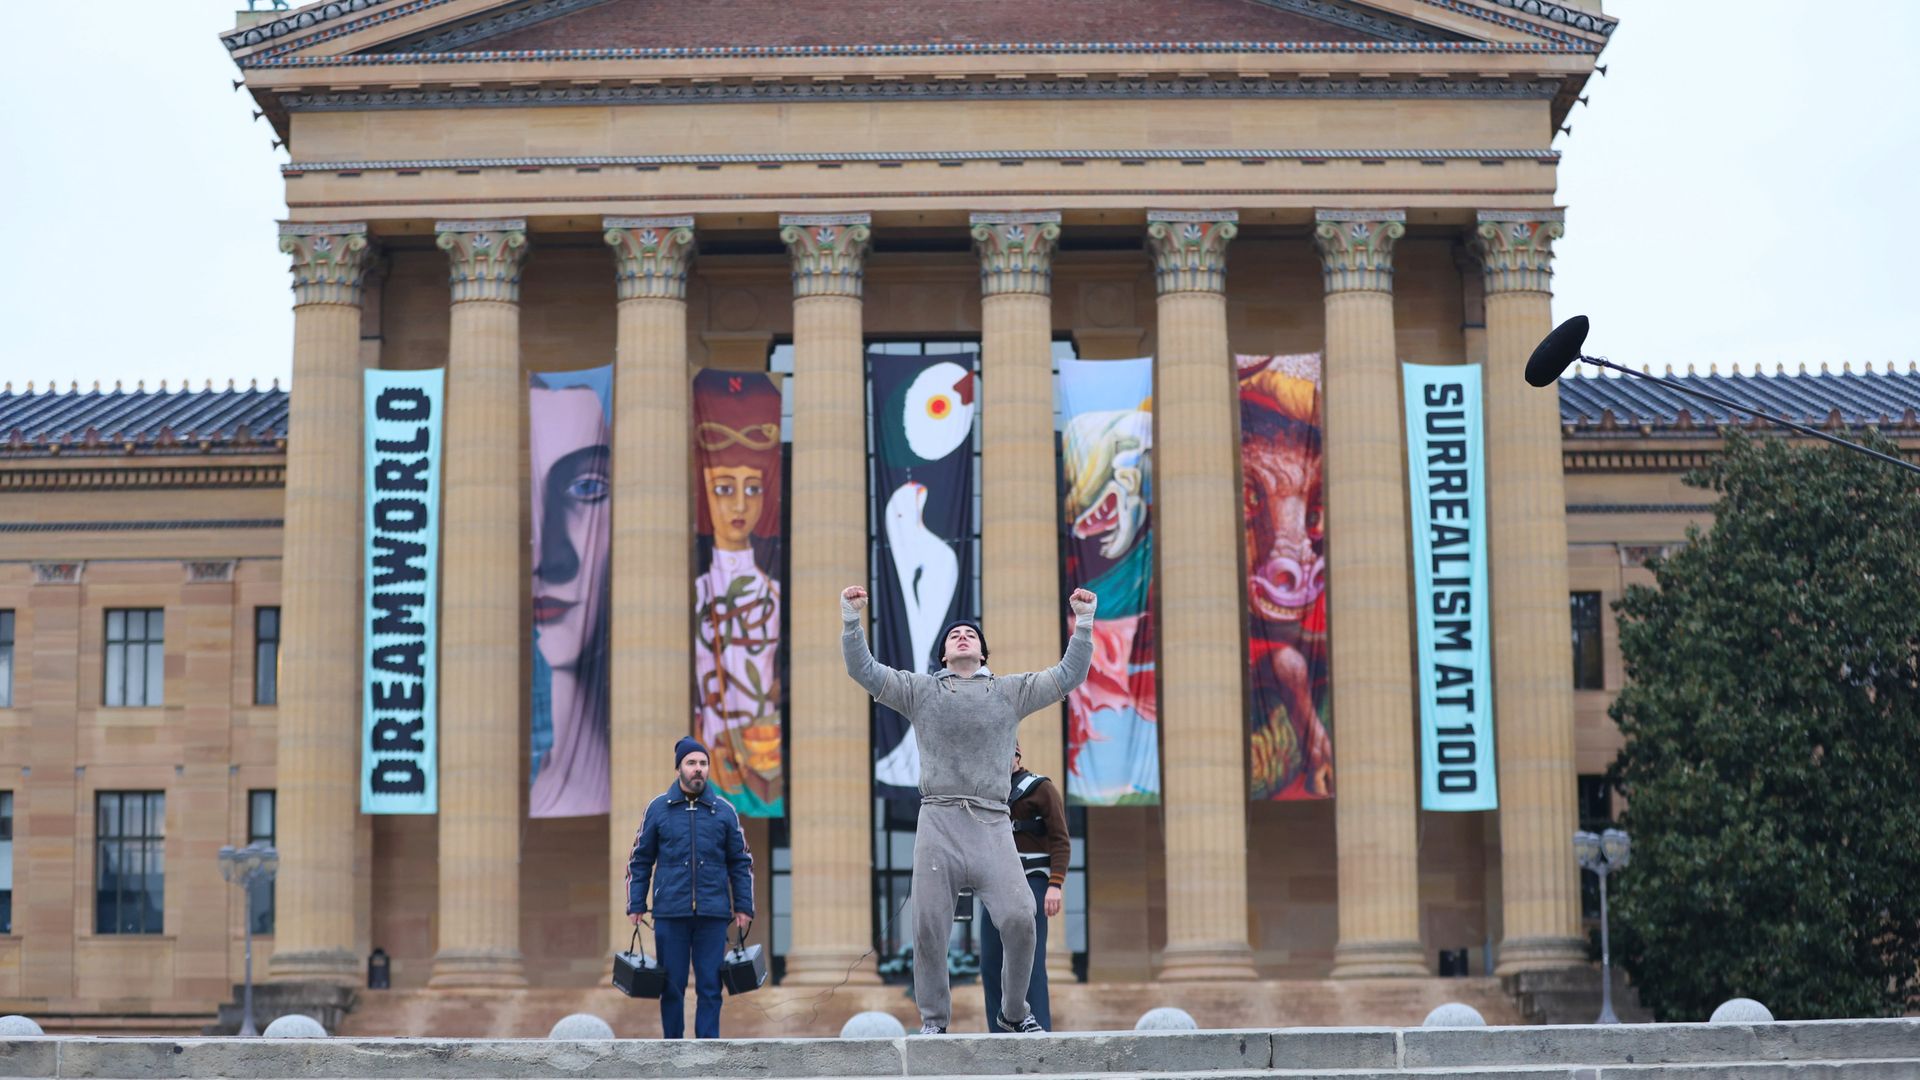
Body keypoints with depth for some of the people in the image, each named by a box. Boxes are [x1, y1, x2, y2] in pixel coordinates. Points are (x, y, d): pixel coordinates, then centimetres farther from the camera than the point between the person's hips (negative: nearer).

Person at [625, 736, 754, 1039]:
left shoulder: (724, 810, 7)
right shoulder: (658, 809, 5)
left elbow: (741, 863, 11)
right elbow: (639, 861, 9)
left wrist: (743, 907, 5)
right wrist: (635, 906, 3)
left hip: (713, 914, 0)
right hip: (670, 913, 0)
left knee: (710, 986, 0)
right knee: (672, 986, 4)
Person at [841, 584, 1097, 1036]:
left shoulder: (1012, 690, 18)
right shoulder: (920, 690, 17)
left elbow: (1069, 675, 14)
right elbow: (864, 670, 10)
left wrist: (1084, 623, 6)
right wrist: (851, 619, 0)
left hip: (992, 824, 0)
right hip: (938, 821, 0)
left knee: (1019, 918, -11)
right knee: (929, 927, -1)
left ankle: (1014, 1013, 7)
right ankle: (933, 1019, 11)